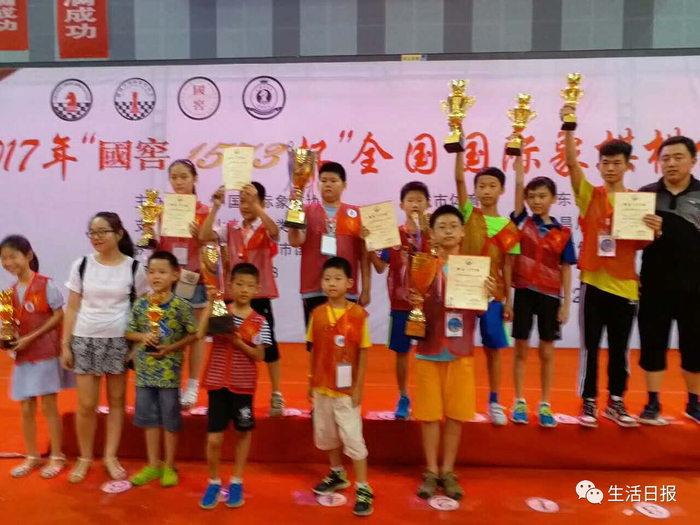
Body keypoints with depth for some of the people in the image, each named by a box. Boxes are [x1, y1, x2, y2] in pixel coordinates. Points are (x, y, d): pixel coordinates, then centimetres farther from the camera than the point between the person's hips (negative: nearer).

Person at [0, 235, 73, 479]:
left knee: (48, 406, 2)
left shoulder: (46, 284, -12)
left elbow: (59, 316, -13)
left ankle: (57, 456, 16)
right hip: (23, 355, 6)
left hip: (46, 353, -6)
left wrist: (31, 338, -17)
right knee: (26, 409, 11)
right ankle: (32, 456, 26)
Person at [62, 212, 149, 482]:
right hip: (85, 340, 1)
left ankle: (110, 456, 23)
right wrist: (65, 345, 1)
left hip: (119, 341, -1)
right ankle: (85, 458, 23)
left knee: (116, 401, 8)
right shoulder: (82, 265, 0)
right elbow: (72, 308, 3)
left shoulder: (134, 268, -5)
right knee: (86, 405, 4)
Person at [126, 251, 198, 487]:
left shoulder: (181, 305, -11)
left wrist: (171, 348, -17)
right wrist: (142, 337, -14)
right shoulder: (140, 304, 0)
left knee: (170, 418, 8)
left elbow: (193, 334, -8)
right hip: (145, 369, 4)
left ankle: (169, 466, 23)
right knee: (148, 417, 13)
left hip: (169, 370, -4)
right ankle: (153, 465, 28)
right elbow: (129, 332, 6)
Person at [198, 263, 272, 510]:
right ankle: (213, 482, 25)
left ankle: (236, 482, 31)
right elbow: (200, 334, -19)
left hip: (243, 385, 0)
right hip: (217, 382, 0)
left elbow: (259, 355, -8)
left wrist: (238, 341, -21)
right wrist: (210, 303, -20)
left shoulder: (259, 321, -4)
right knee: (214, 439, 1)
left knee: (243, 432, 13)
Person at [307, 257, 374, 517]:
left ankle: (363, 489, 11)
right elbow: (314, 350, 5)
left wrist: (359, 386, -10)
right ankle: (337, 475, 39)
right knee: (325, 433, 18)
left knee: (353, 437, 0)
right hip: (322, 386, 5)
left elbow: (362, 353, -9)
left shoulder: (358, 314, -13)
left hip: (346, 388, -5)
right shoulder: (317, 313, -1)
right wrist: (310, 381, 7)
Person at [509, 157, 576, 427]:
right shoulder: (522, 221, 1)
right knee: (521, 350, 6)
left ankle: (545, 404, 20)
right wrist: (519, 161, -8)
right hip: (524, 292, 0)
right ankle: (519, 402, 17)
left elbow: (566, 269, 2)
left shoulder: (562, 232, 1)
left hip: (550, 295, 0)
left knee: (546, 351, 8)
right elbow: (519, 186, -7)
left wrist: (566, 302, -2)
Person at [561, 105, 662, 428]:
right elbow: (571, 163, -13)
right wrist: (568, 128, -24)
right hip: (593, 282, -2)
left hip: (624, 285, 2)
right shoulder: (590, 195, 1)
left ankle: (616, 403, 25)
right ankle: (588, 403, 17)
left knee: (620, 349, 11)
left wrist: (654, 232, -13)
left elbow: (640, 245, 8)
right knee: (590, 347, 4)